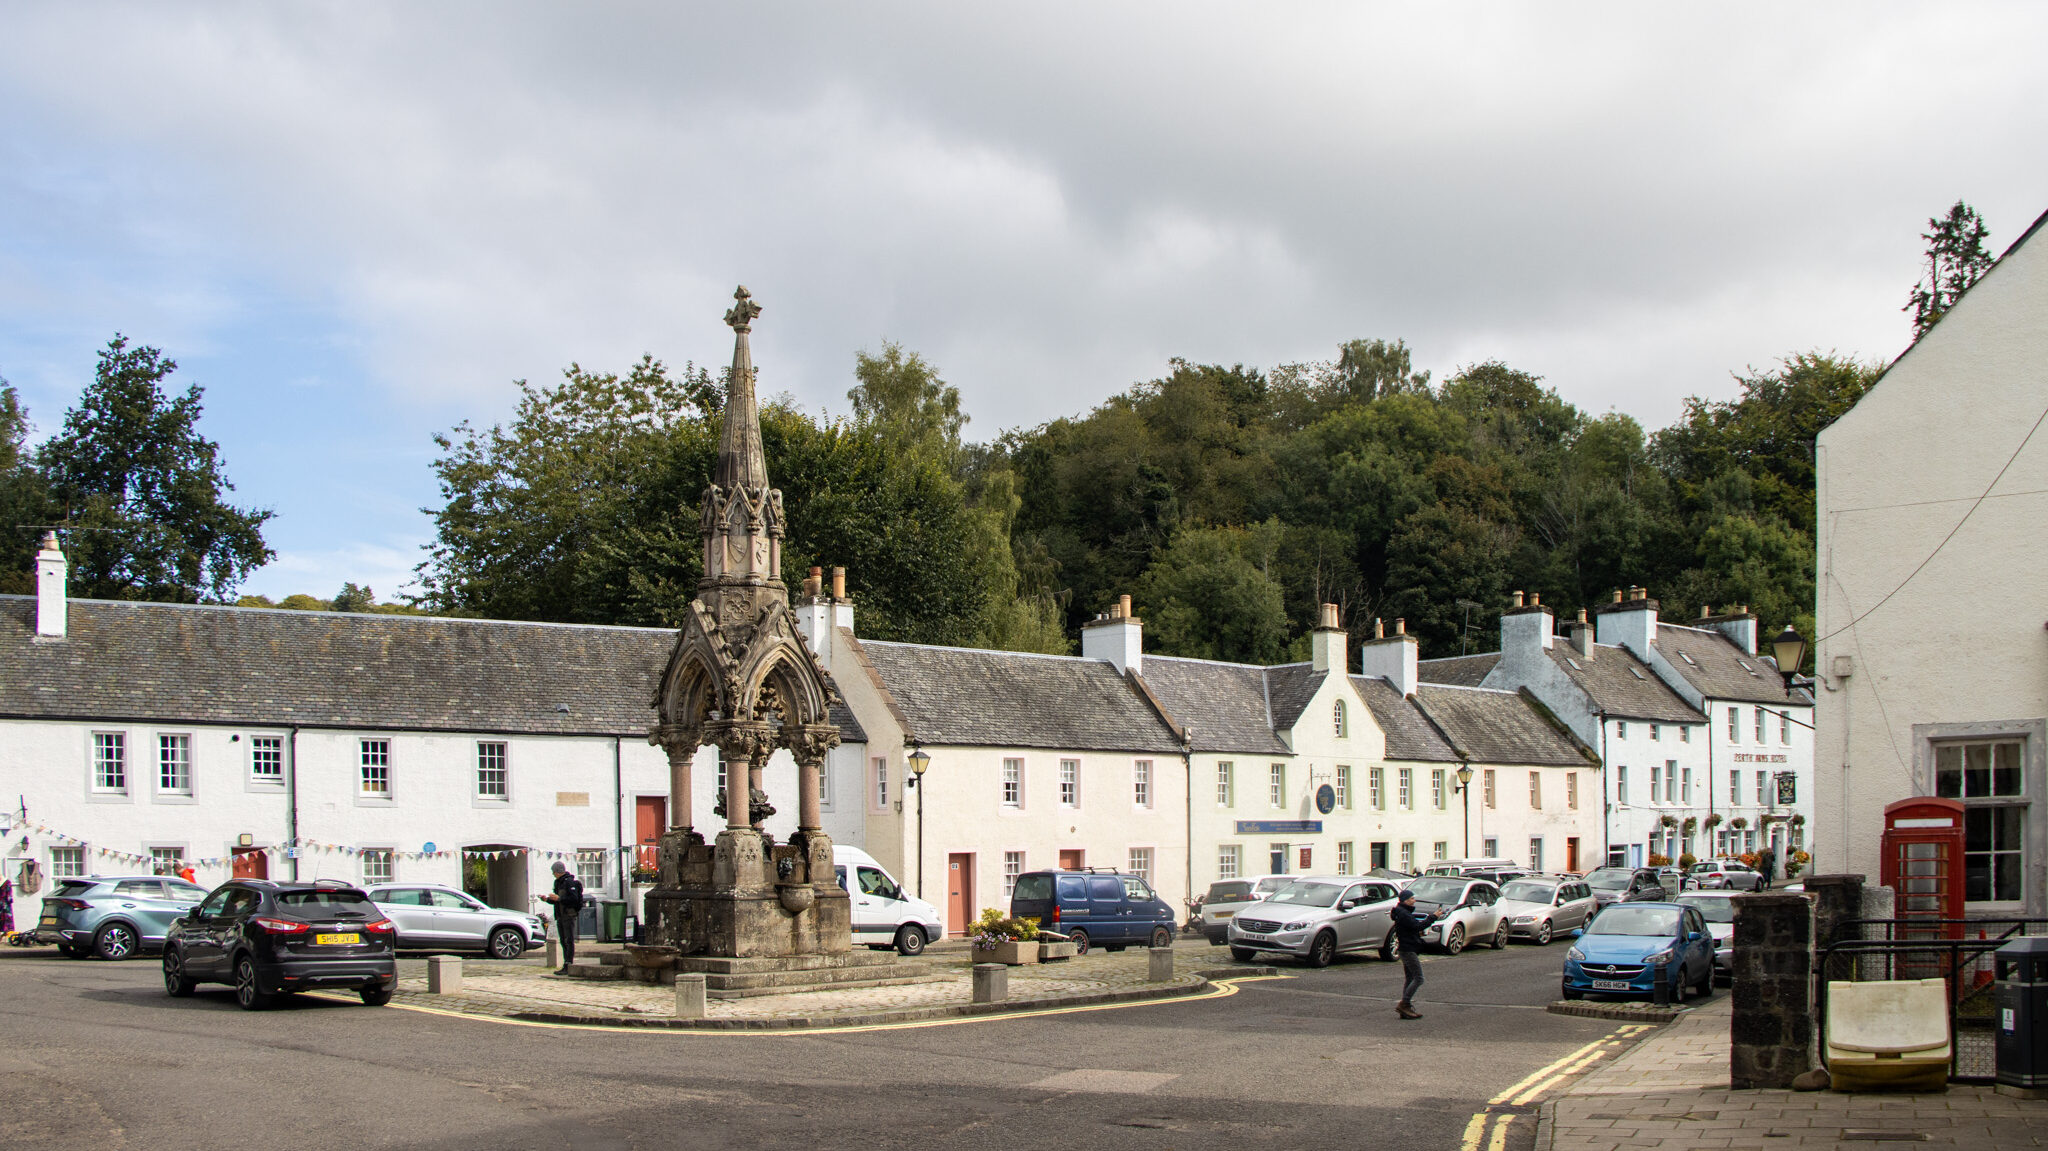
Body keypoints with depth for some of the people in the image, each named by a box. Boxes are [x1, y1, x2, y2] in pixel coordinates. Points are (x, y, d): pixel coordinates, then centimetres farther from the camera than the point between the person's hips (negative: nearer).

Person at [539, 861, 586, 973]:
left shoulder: (569, 882, -11)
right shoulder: (558, 883, 17)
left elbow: (574, 899, -20)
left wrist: (558, 898, -21)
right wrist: (547, 899, 8)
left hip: (569, 915, -9)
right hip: (560, 916, 9)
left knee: (569, 941, -9)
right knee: (563, 941, 9)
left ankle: (568, 966, -12)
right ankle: (565, 966, 11)